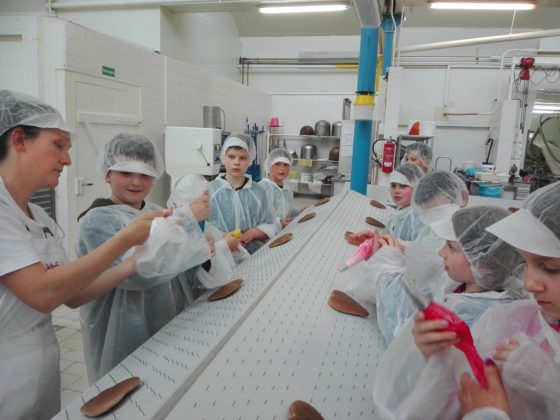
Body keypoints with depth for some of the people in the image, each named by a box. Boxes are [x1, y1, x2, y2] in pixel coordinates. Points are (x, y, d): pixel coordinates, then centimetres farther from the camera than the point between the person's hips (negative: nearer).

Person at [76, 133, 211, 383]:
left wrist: (217, 249, -10)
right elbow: (137, 271, -31)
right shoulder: (97, 221, -16)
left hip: (172, 329, 7)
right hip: (125, 339, -6)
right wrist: (187, 218, -26)